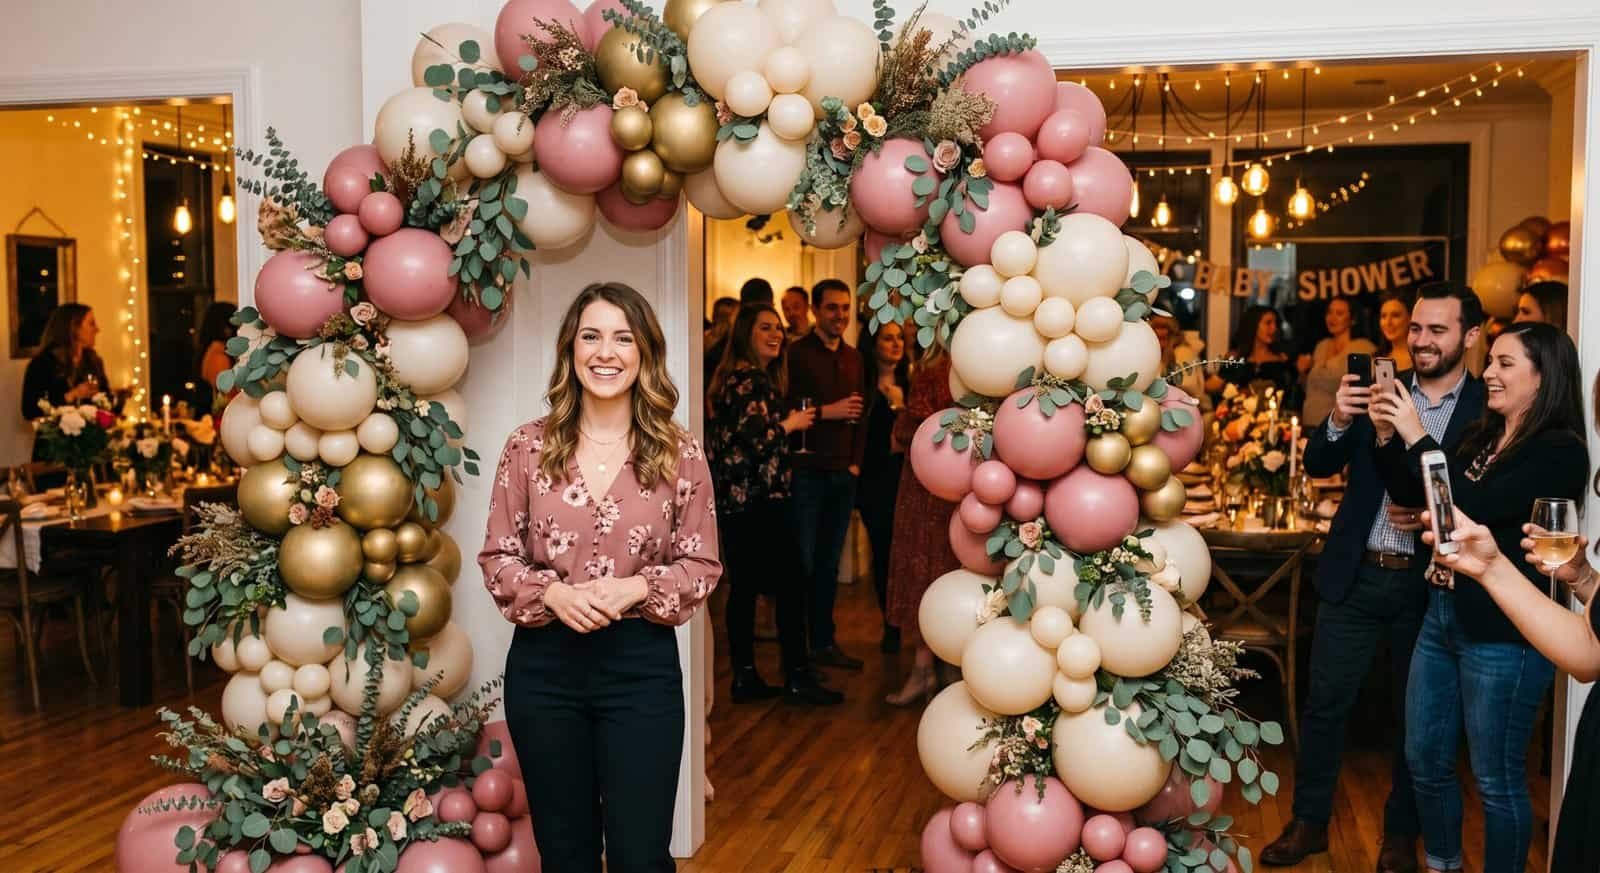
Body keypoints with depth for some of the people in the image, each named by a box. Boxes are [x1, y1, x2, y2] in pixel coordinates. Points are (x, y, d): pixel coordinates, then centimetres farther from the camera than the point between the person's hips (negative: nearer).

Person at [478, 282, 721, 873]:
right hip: (543, 663, 1)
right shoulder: (527, 447, 0)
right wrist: (552, 592, -16)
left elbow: (703, 564, 0)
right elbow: (496, 557, 2)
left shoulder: (679, 454, -2)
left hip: (642, 664, -1)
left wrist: (634, 589, -17)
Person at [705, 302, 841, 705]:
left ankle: (745, 677, 13)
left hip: (737, 500, 10)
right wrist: (791, 423, -7)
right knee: (791, 584, -3)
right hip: (758, 500, -10)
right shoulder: (749, 379, -14)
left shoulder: (738, 376, 17)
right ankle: (797, 678, 1)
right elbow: (755, 438, -23)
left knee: (744, 586, 9)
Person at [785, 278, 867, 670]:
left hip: (843, 474, 6)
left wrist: (856, 462, 5)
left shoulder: (854, 357, 13)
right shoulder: (797, 354, -6)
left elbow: (860, 414, 14)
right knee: (801, 562, 0)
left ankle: (823, 643, 21)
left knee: (829, 563, 12)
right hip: (807, 471, -6)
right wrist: (825, 411, -16)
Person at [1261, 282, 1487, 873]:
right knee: (1325, 702, 8)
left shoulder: (1488, 408, -4)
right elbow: (1318, 465, -1)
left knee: (1415, 713, 13)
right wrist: (1338, 420, -20)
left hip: (1428, 584, -2)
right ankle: (1310, 822, 24)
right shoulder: (1379, 388, 2)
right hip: (1355, 576, 2)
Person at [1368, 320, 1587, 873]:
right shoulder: (1481, 437, 9)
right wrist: (1387, 436, 0)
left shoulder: (1559, 452, -14)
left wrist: (1416, 436, -19)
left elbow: (1472, 508, -25)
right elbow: (1411, 494, 15)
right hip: (1443, 614, 8)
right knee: (1425, 761, 17)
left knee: (1497, 778, 6)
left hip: (1503, 634, -8)